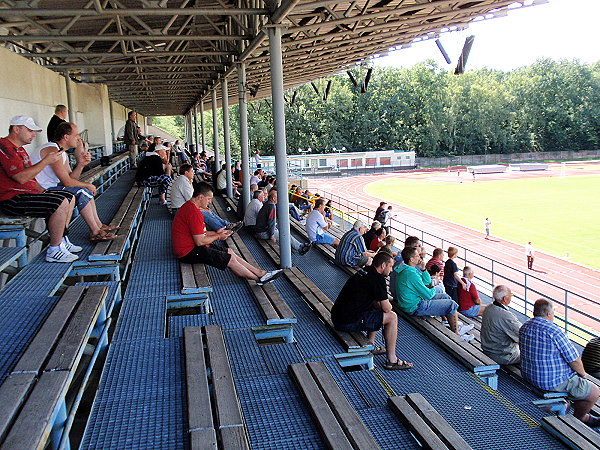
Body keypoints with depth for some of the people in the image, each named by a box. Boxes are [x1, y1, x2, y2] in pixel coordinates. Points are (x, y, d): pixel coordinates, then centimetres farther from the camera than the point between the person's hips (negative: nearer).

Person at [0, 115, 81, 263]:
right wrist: (46, 161, -18)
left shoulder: (20, 149, 22)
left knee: (70, 197, 10)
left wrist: (44, 192, 9)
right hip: (12, 199, -11)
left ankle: (61, 241, 12)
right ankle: (54, 251, -18)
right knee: (61, 203, -26)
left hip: (29, 193, 11)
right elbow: (21, 177, -23)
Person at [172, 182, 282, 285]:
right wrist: (218, 237, -7)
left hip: (190, 246, 11)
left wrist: (216, 233, 8)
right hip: (189, 253, -11)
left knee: (229, 252, 9)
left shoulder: (188, 206, 12)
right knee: (230, 259, -9)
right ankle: (259, 278, 3)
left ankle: (260, 272, 8)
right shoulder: (194, 213, -23)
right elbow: (200, 241, -23)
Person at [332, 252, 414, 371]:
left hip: (337, 316, 10)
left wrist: (381, 305, 12)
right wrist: (389, 306, 13)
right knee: (392, 317, -3)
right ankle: (391, 360, 3)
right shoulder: (377, 279, -11)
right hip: (349, 322, -10)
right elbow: (387, 308, -9)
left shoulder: (364, 273, 17)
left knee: (376, 311, 27)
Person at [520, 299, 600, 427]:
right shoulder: (554, 331, -25)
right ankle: (578, 419, 30)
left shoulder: (524, 327, 1)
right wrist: (583, 374, 3)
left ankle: (582, 415, 39)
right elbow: (574, 359, -20)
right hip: (553, 381, -9)